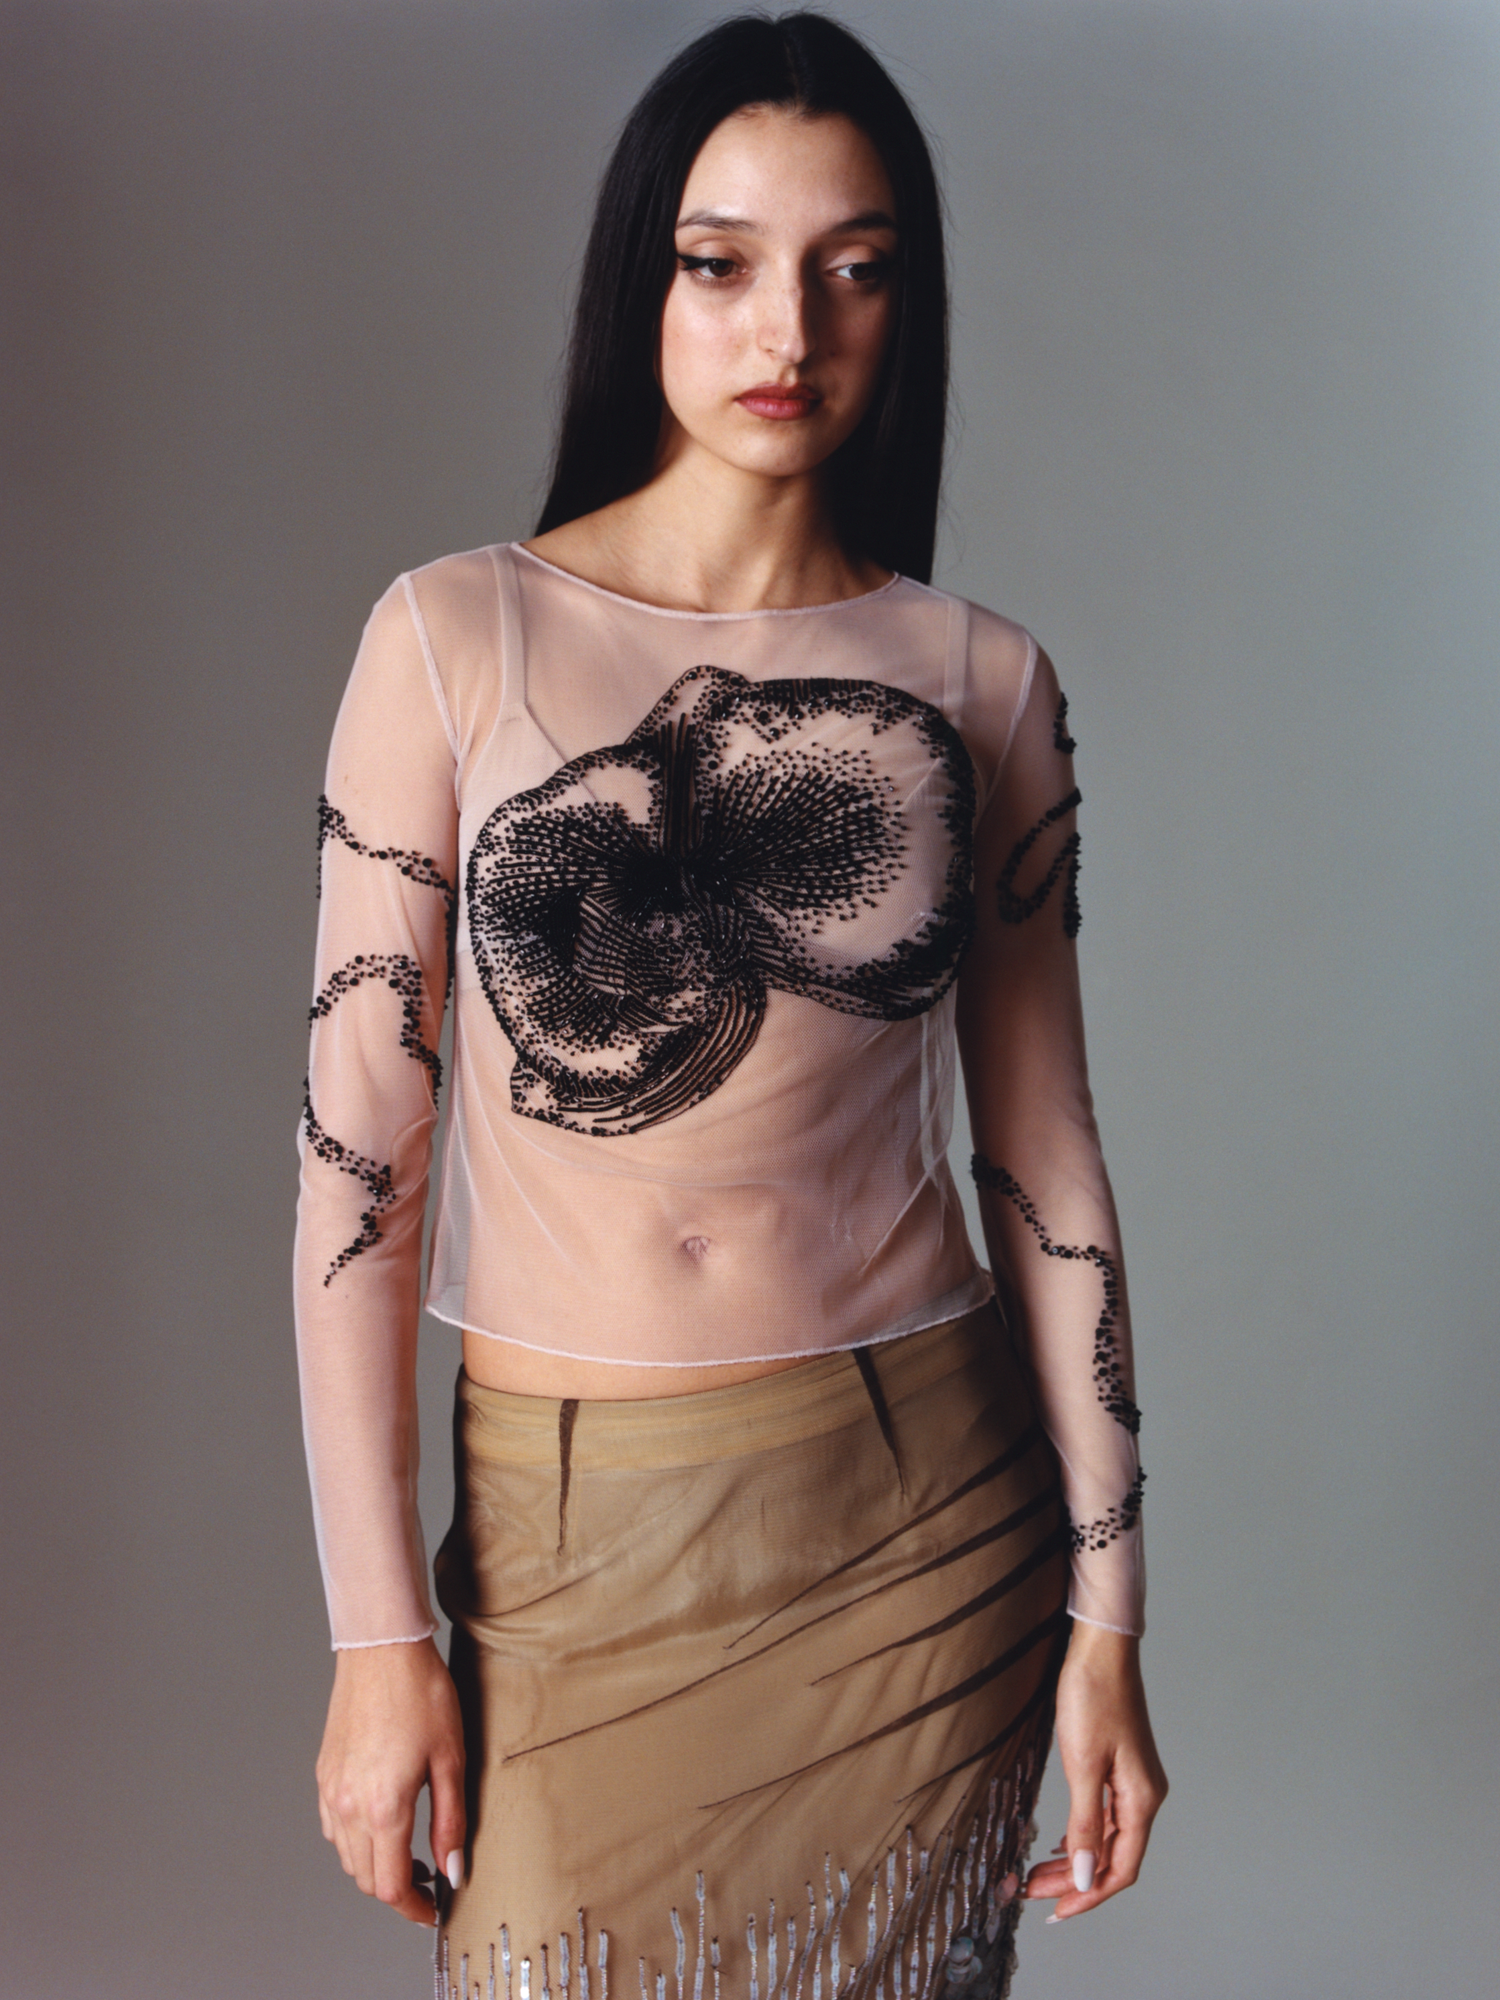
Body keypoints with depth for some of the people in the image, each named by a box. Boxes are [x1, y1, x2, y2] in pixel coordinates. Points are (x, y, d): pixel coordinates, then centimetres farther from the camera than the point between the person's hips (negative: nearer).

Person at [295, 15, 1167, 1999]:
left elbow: (1047, 1161, 2)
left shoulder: (982, 678, -1)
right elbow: (356, 1146, -7)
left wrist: (1106, 1614, 2)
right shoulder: (456, 635, -6)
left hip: (925, 1518, 1)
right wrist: (379, 1634, -7)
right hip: (575, 1530, -1)